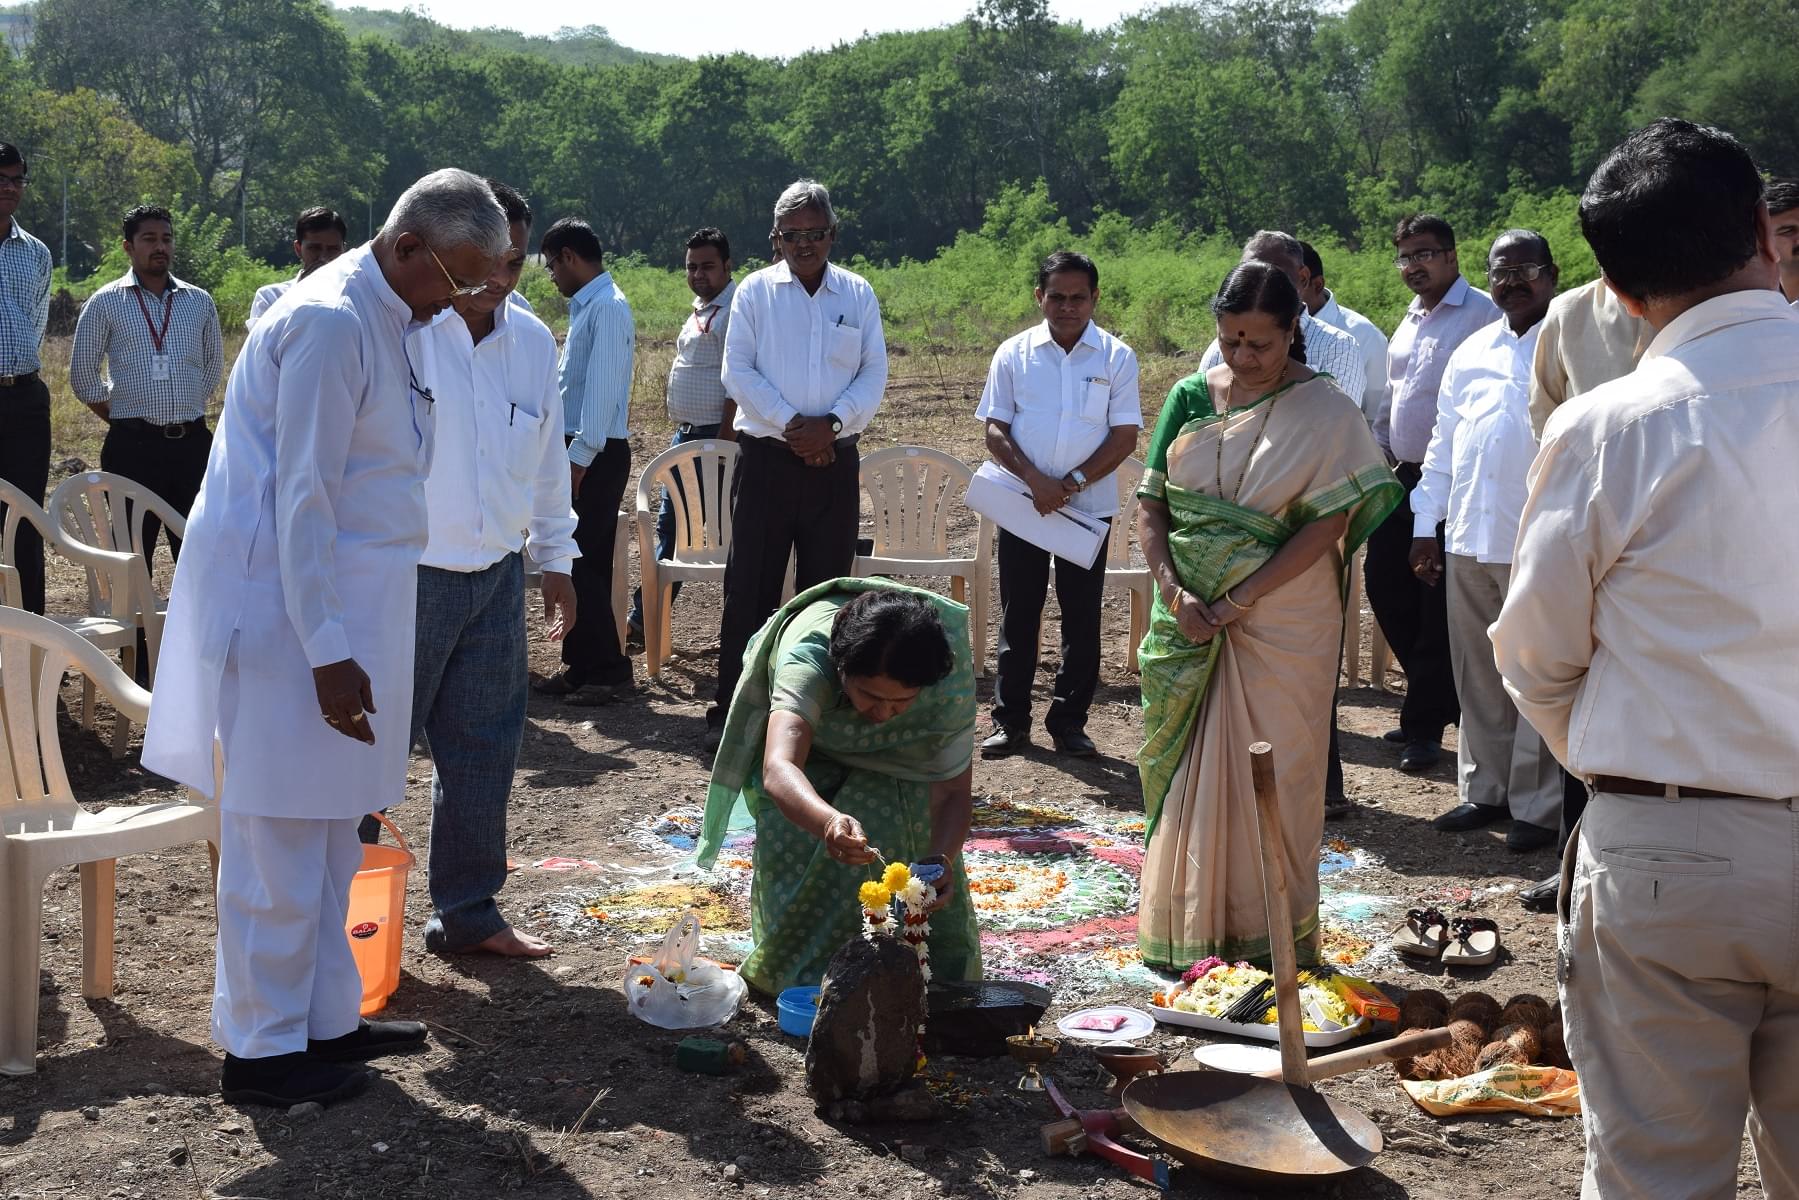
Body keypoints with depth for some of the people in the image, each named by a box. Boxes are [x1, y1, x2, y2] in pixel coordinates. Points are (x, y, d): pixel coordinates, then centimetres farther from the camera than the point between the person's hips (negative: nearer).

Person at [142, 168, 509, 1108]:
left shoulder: (383, 319, 12)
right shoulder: (330, 323, -18)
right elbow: (302, 498, -21)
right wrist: (329, 651, -21)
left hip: (338, 601, 10)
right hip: (287, 608, -10)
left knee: (328, 833, 16)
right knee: (280, 836, -2)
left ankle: (323, 1019, 26)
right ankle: (260, 1049, 9)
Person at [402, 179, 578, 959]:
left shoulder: (532, 341, 7)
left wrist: (555, 558, 20)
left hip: (497, 574, 6)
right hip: (406, 574, -6)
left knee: (485, 748, 12)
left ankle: (466, 909, 24)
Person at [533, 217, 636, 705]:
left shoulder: (607, 308, -13)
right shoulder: (585, 307, 17)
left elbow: (602, 387, -20)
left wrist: (579, 456, -23)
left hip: (596, 455, -10)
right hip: (579, 451, 10)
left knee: (583, 563, -8)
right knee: (575, 561, 11)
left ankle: (608, 671, -2)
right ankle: (581, 666, 18)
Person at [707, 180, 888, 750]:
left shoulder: (858, 295, 8)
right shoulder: (755, 291, 3)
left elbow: (874, 375, 3)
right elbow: (738, 372, -4)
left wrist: (831, 423, -13)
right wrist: (792, 424, -14)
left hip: (834, 461, 2)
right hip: (765, 457, -2)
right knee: (750, 588, -1)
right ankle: (731, 712, 5)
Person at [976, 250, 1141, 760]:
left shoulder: (1116, 358, -1)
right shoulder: (1013, 354, 1)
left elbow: (1125, 435, -4)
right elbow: (995, 430, 0)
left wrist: (1073, 482, -14)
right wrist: (1035, 480, -15)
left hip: (1089, 506, 0)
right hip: (1022, 502, 1)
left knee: (1082, 618, 6)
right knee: (1018, 616, 6)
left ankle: (1069, 721, 16)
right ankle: (1010, 721, 14)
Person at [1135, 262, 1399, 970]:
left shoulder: (1323, 412, -7)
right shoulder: (1191, 398, 5)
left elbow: (1328, 525, -12)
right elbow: (1150, 508, 6)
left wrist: (1237, 601, -15)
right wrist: (1174, 592, -10)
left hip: (1282, 619, -4)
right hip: (1190, 617, 4)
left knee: (1272, 772, 3)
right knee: (1187, 767, 9)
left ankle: (1271, 933, 17)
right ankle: (1187, 928, 22)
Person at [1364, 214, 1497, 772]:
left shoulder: (1482, 314, -11)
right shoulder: (1410, 320, 17)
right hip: (1403, 476, 9)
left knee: (1439, 605, -3)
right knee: (1384, 585, 11)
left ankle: (1425, 725, 7)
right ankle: (1443, 699, 26)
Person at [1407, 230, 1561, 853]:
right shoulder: (1471, 354, 14)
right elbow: (1443, 445, 18)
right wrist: (1426, 527, 13)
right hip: (1468, 540, 6)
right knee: (1476, 674, 13)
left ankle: (1536, 806, 9)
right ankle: (1484, 790, 24)